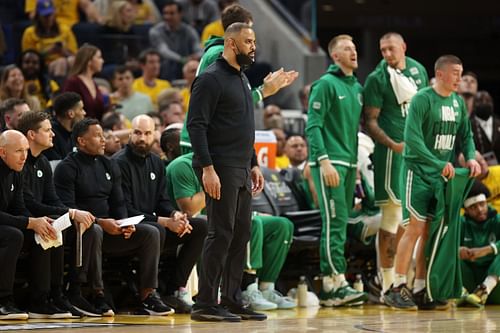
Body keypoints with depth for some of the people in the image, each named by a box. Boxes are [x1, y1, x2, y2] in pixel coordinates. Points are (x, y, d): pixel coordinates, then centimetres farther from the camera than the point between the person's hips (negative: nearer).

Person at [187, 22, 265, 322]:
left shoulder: (242, 80, 18)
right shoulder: (211, 79, -10)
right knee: (221, 235, -10)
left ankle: (232, 302, 14)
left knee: (241, 236, 9)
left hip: (242, 171, 9)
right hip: (221, 171, -9)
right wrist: (207, 168, -22)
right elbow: (196, 126, -16)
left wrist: (254, 165, 19)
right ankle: (205, 305, -7)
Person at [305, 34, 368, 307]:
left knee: (340, 224, 7)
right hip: (330, 163, -8)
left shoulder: (357, 87, 16)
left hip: (349, 163, 8)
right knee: (335, 222, -13)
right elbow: (313, 125, -12)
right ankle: (336, 282, -16)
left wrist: (356, 161, 17)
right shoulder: (325, 84, -7)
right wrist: (324, 161, -19)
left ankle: (328, 285, 10)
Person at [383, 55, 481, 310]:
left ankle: (420, 290, 9)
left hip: (442, 175, 7)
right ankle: (397, 288, -6)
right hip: (418, 171, -6)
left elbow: (465, 135, 17)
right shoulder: (422, 99, -12)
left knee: (431, 231, 5)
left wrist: (470, 157, -4)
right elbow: (412, 138, -19)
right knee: (416, 228, -11)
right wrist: (439, 163, -22)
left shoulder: (458, 102, 10)